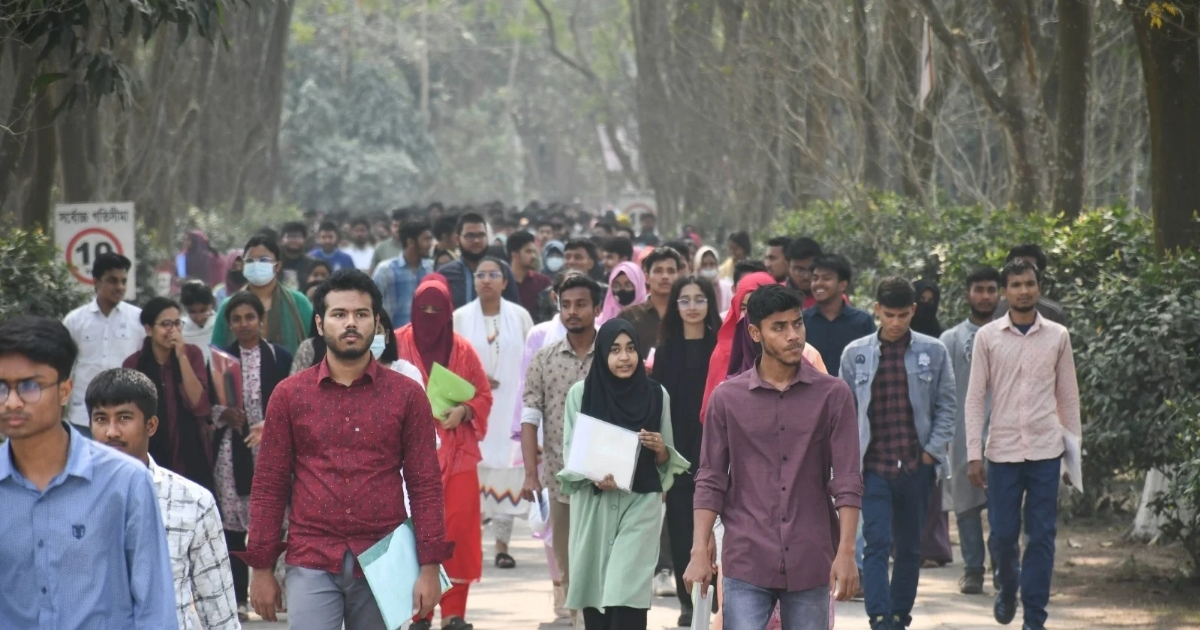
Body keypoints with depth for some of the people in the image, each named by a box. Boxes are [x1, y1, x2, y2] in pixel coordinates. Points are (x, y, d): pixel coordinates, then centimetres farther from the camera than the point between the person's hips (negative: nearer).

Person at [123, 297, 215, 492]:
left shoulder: (192, 354, 1)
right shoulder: (133, 364, -1)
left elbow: (199, 405, -11)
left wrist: (182, 357, -16)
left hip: (191, 456, 1)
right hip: (151, 456, 0)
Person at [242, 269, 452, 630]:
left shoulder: (407, 396, 4)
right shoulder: (289, 395, 5)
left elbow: (424, 485, 3)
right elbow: (268, 487, 6)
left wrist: (430, 566, -3)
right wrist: (261, 568, 3)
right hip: (312, 564, -1)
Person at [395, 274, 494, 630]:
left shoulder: (462, 349, 7)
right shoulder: (398, 344, 2)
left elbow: (484, 395, 11)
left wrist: (464, 411, -8)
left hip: (456, 452, 2)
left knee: (458, 529, -4)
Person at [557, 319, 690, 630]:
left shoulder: (656, 394, 5)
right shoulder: (580, 393, 2)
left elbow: (668, 461, 12)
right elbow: (570, 451, 1)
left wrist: (660, 449, -11)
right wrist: (594, 477, -18)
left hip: (641, 503, -1)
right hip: (594, 504, 1)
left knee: (626, 598, -12)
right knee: (594, 592, 3)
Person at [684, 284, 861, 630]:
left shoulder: (833, 395, 1)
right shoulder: (727, 398, 3)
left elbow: (847, 480, -1)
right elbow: (711, 481, 5)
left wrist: (846, 553, -9)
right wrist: (700, 551, -3)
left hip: (810, 563, 0)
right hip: (746, 562, 0)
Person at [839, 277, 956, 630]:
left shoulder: (933, 352, 3)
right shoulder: (856, 354, 3)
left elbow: (946, 406, 6)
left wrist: (933, 450, -3)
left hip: (916, 467, 1)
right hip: (873, 467, -1)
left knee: (909, 548, 9)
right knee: (877, 544, -12)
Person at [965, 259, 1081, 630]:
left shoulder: (1057, 336, 4)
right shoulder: (988, 336, 1)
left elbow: (1068, 395, 9)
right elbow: (975, 397, 2)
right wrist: (974, 453, -3)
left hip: (1046, 450, 0)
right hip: (1002, 450, 0)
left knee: (1042, 536, -1)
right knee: (1002, 533, 2)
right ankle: (1008, 589, 32)